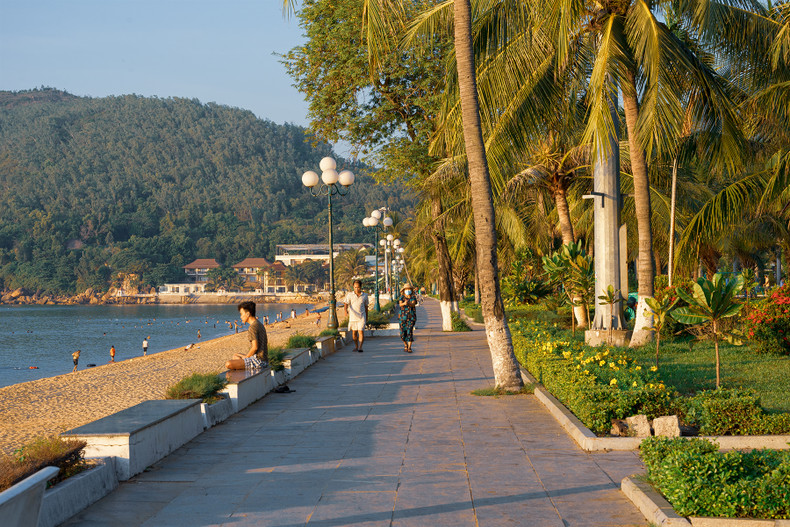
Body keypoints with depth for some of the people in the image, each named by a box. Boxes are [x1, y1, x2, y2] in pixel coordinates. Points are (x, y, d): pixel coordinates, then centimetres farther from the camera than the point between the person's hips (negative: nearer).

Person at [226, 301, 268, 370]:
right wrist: (246, 355, 14)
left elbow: (255, 347, -21)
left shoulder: (253, 327, -15)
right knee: (235, 355, 30)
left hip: (258, 360, -10)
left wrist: (246, 357, -7)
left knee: (228, 364, -19)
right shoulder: (260, 325, 15)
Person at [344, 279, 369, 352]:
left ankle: (360, 347, -11)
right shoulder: (350, 295, -3)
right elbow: (346, 304, -11)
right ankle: (356, 346, 26)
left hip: (362, 317, -1)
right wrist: (346, 311, -32)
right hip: (352, 316, 1)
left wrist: (367, 317, 19)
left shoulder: (364, 296, 2)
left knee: (361, 331, -12)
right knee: (354, 332, 9)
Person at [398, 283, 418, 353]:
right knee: (403, 333, 2)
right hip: (403, 316, 1)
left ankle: (409, 348, -8)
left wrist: (408, 303, -37)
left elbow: (413, 304, -15)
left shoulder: (413, 297, 3)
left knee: (410, 332, -12)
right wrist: (404, 303, -39)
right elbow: (400, 304, -15)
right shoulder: (401, 297, 3)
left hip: (411, 317, -1)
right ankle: (405, 345, 28)